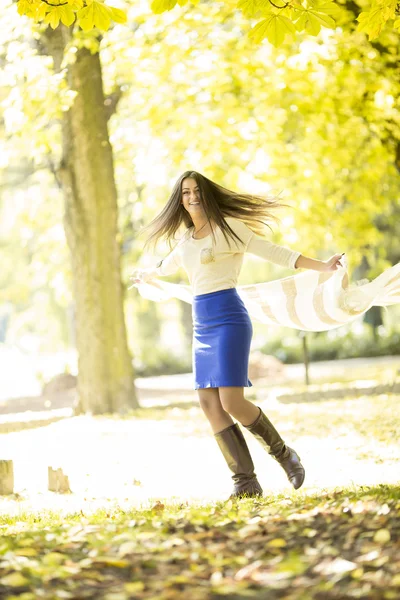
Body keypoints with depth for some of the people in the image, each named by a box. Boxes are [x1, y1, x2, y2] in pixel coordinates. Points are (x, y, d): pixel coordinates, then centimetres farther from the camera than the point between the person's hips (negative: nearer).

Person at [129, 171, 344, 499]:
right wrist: (148, 274, 59)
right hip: (202, 325, 7)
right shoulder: (187, 240, 17)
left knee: (232, 402, -15)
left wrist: (323, 266, -12)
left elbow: (275, 252, -5)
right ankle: (246, 481, -2)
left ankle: (284, 454, 7)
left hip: (228, 318, -7)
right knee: (210, 404, -4)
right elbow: (169, 264, 40)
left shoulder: (229, 227, -3)